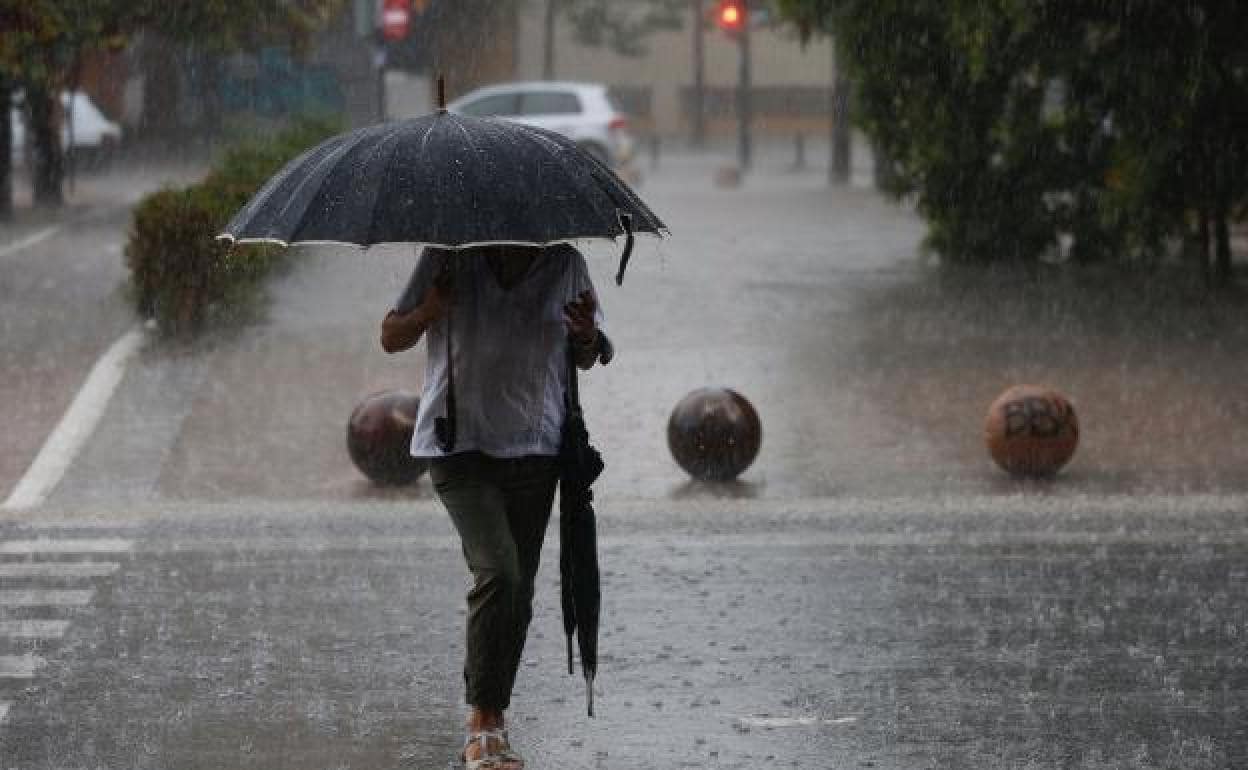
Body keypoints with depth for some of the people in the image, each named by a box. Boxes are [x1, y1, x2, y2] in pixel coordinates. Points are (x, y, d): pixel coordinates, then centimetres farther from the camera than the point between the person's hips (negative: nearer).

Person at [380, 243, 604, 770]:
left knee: (518, 591, 5)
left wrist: (587, 337, -11)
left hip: (534, 449, 4)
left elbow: (583, 360, 14)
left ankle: (488, 724, 19)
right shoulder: (449, 257, -7)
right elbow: (391, 338, 1)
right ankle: (484, 721, -14)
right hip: (460, 445, -4)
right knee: (498, 572, -21)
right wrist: (430, 311, -21)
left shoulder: (566, 263, 2)